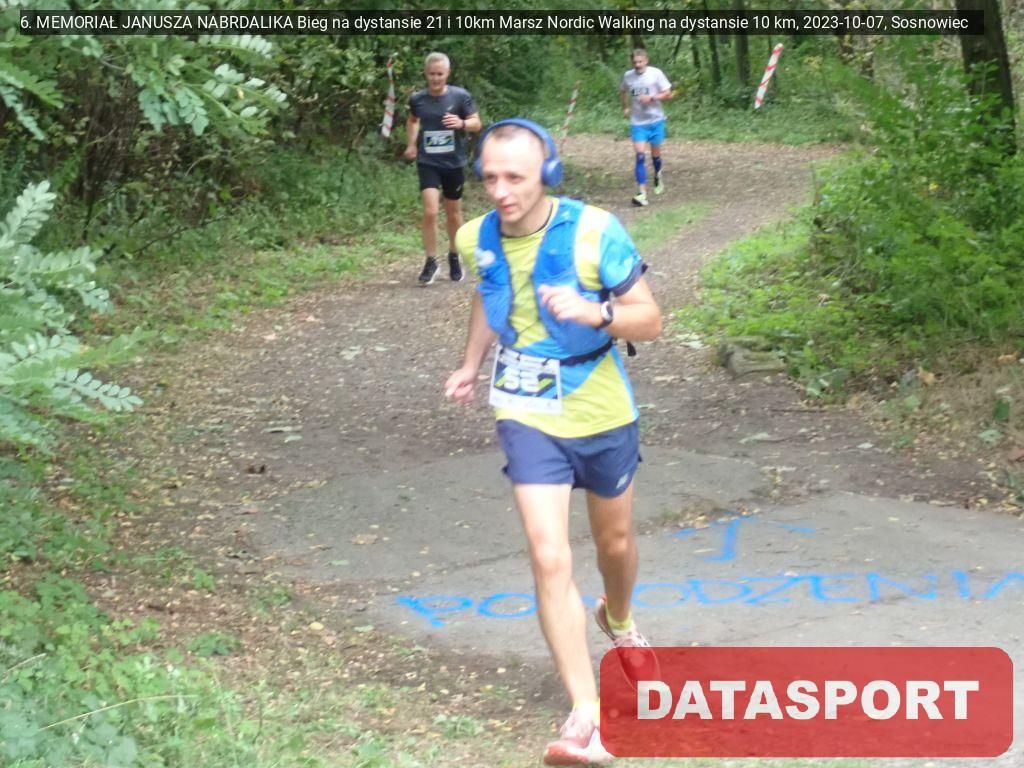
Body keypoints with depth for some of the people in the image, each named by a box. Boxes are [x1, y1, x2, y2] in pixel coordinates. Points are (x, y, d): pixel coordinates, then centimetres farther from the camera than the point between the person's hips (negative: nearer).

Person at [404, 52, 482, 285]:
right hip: (427, 162, 0)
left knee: (453, 212, 13)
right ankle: (431, 262, -2)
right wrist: (411, 144, 9)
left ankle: (454, 257, 33)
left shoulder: (461, 96, -8)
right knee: (430, 211, -14)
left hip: (453, 162, 0)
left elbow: (477, 123, -3)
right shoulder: (417, 99, -1)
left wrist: (462, 123, -23)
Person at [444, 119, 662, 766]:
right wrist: (472, 363, 10)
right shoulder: (476, 239, -9)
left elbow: (651, 321, -16)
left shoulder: (594, 231, -20)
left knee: (615, 541, 21)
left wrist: (594, 312, -34)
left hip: (604, 415, 0)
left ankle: (619, 620, 56)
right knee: (549, 559, -14)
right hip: (528, 416, 1)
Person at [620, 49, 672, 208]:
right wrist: (625, 107, 13)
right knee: (640, 155, -11)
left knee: (655, 153, 11)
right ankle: (641, 193, -15)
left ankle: (658, 176, 44)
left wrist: (652, 97, -20)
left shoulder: (656, 73, -9)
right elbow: (623, 91, 22)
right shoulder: (628, 76, 1)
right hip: (637, 122, 1)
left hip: (655, 120, -1)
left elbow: (668, 94, -7)